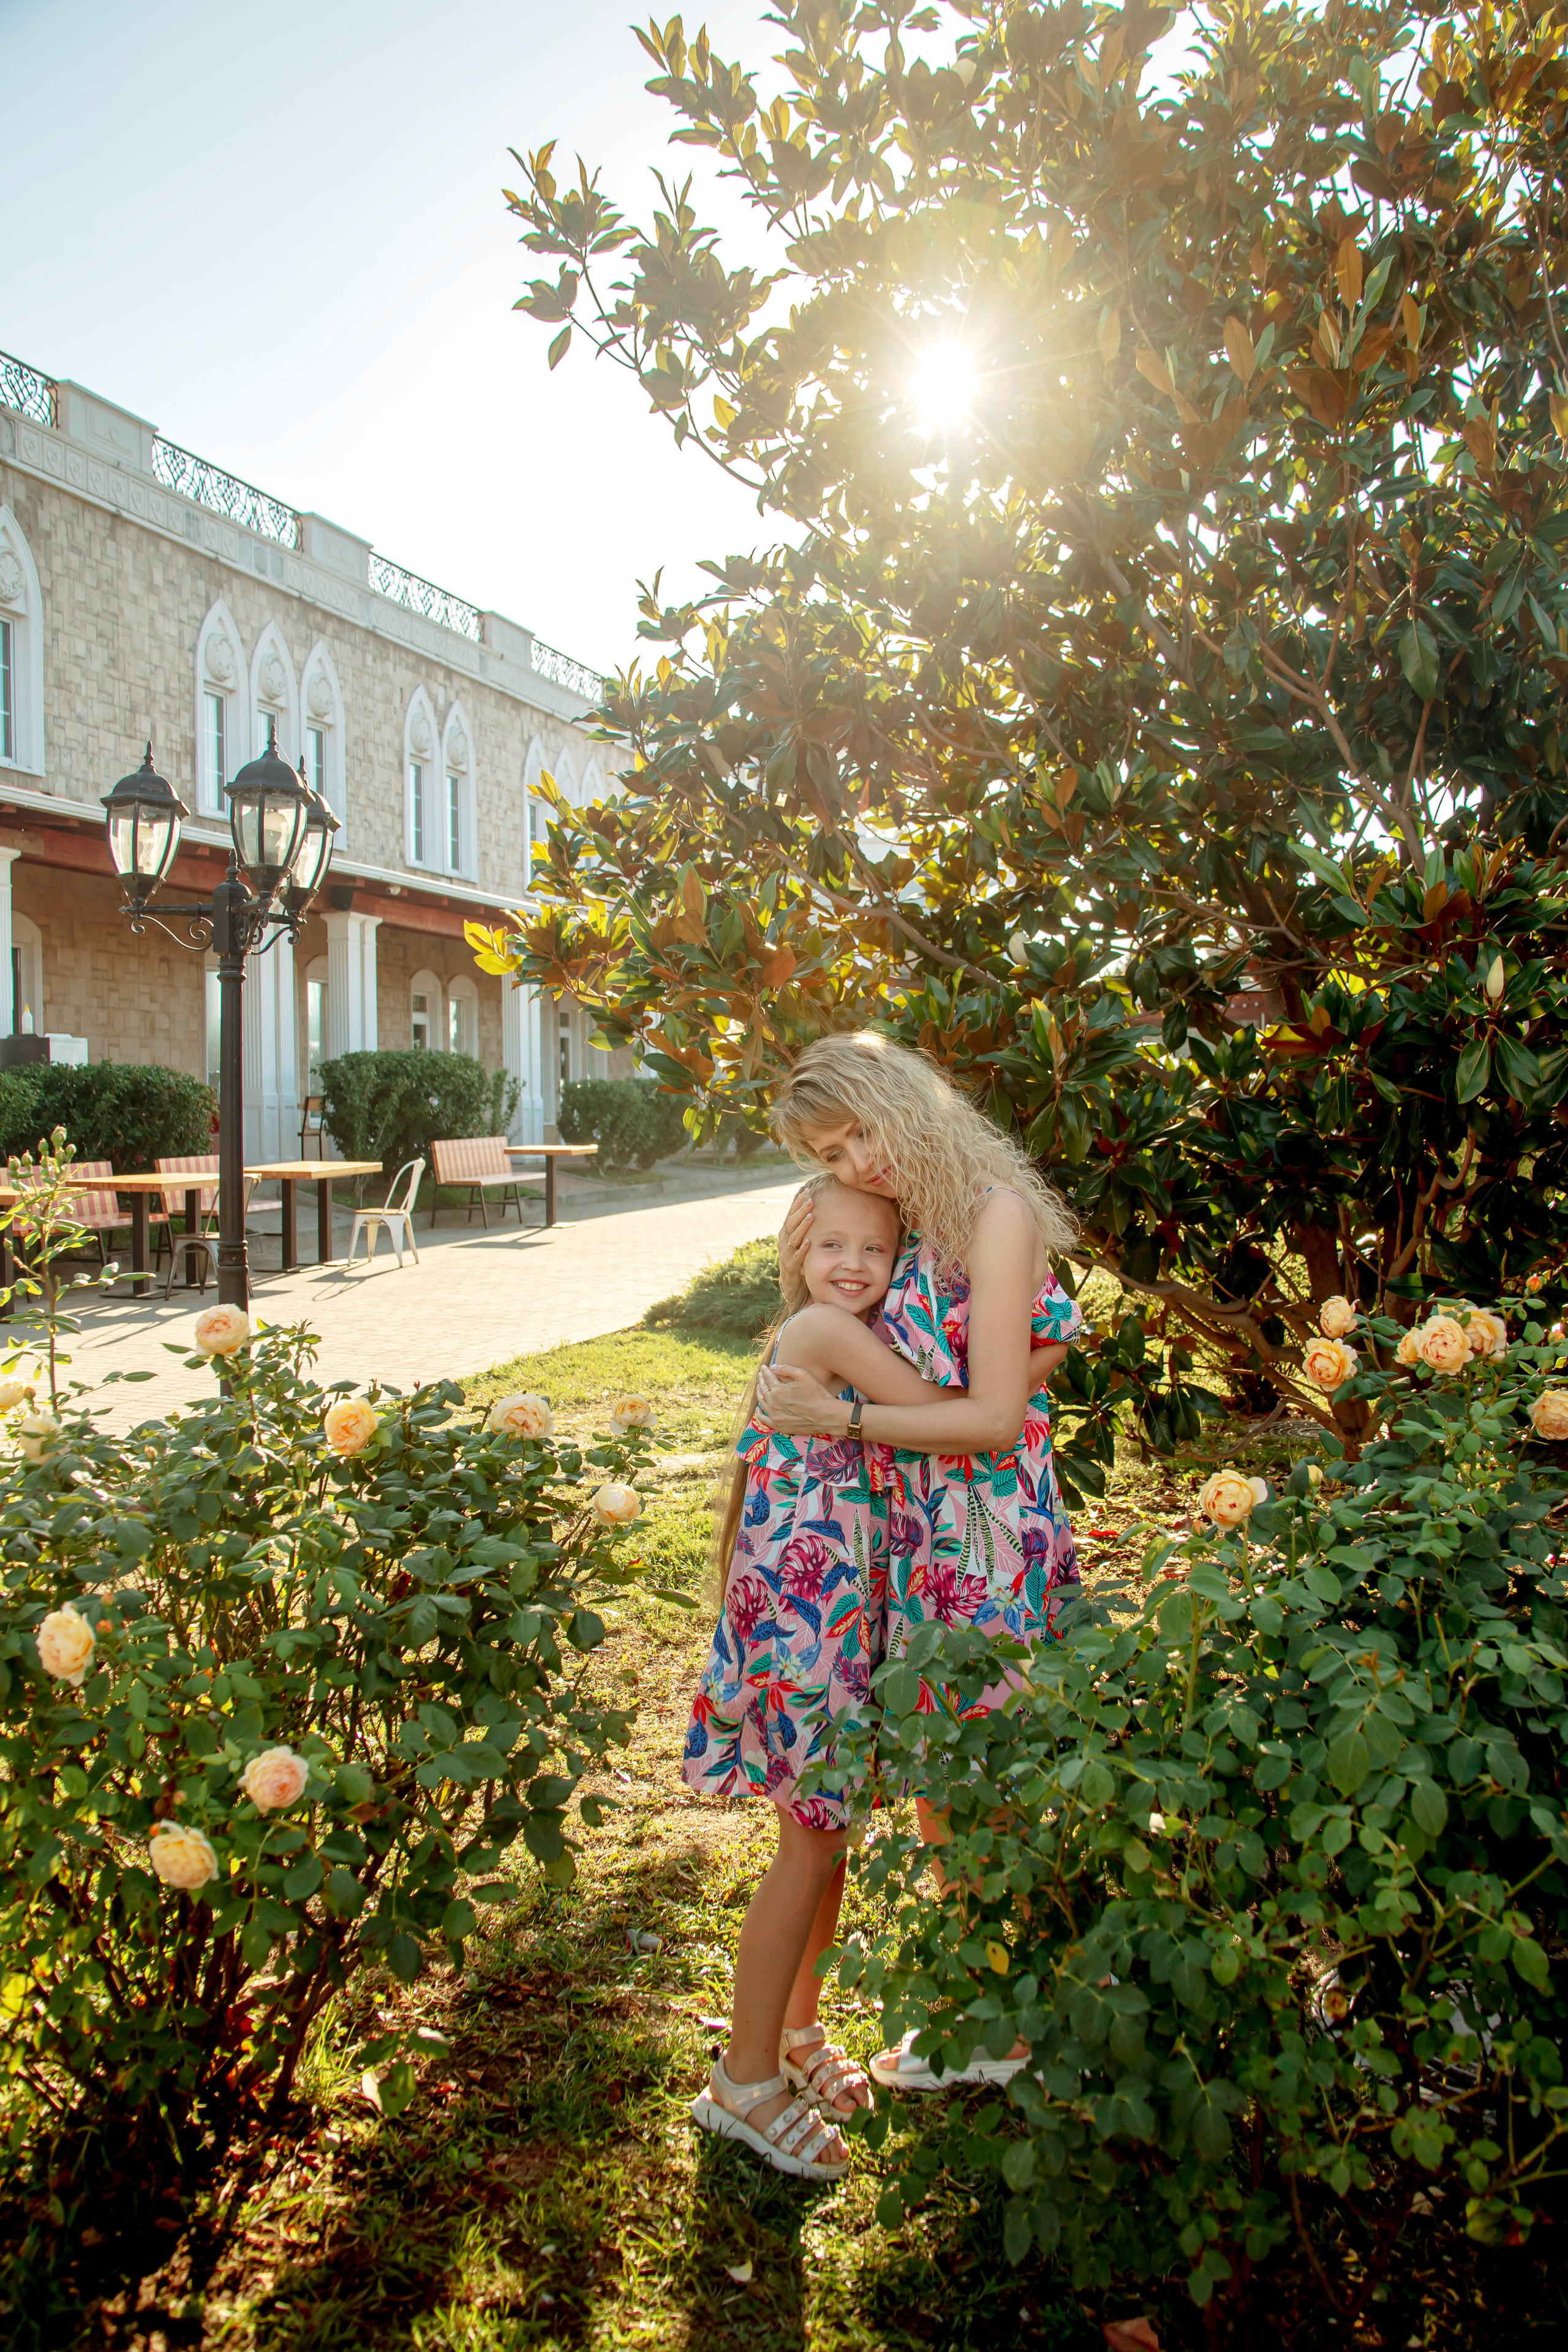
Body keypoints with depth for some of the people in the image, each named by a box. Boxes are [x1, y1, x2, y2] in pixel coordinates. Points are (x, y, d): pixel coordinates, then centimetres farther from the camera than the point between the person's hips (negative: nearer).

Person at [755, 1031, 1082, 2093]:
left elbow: (993, 1415, -19)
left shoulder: (995, 1213, -16)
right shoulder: (905, 1227, 9)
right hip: (915, 1532, 8)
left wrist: (842, 1417, -18)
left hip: (988, 1536, -8)